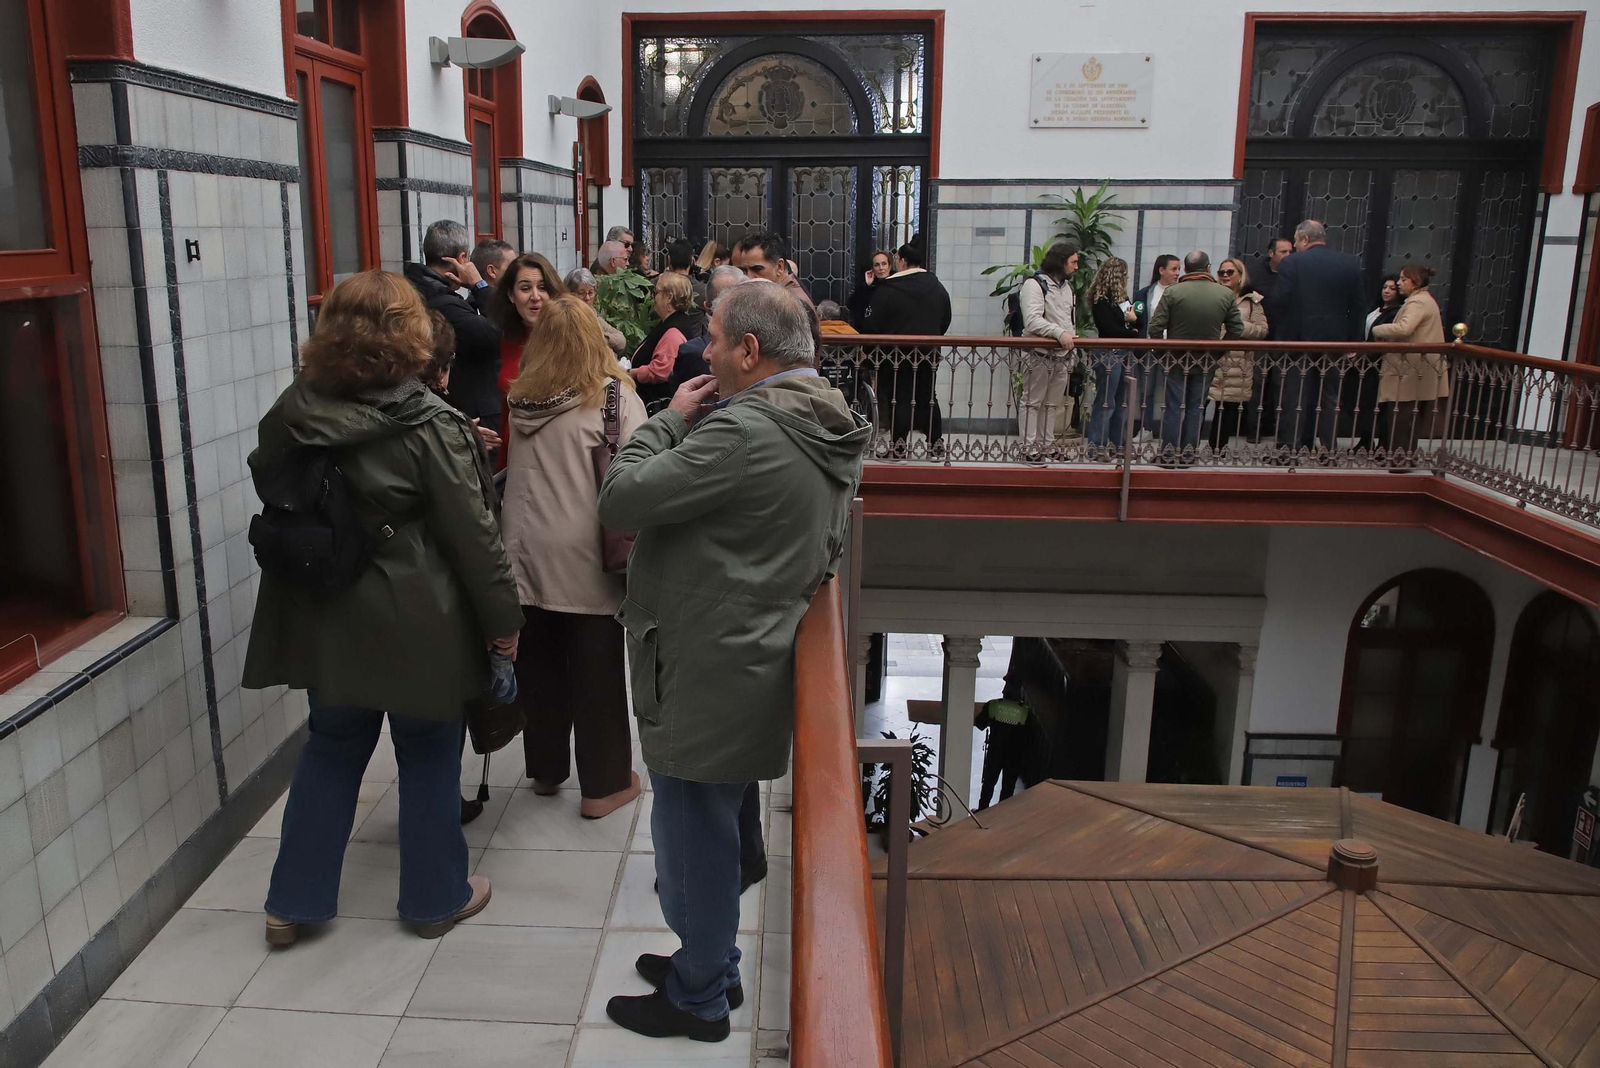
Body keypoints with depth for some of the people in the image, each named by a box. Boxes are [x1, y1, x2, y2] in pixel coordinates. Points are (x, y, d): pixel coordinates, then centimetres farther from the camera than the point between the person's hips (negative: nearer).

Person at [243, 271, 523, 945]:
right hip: (417, 625, -5)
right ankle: (436, 897, 27)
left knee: (332, 747, 20)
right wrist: (502, 617, -7)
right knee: (429, 754, 12)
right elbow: (471, 533, -16)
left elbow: (271, 493, 10)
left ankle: (294, 901, 29)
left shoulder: (292, 414, -2)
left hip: (326, 617, 5)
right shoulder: (428, 426, -18)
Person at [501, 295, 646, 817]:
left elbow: (507, 468, 11)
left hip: (527, 554, 4)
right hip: (586, 558, -4)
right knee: (596, 670, 6)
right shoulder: (614, 395, -11)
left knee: (539, 663, 16)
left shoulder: (519, 399, 3)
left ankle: (545, 768, 31)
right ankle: (604, 783, 16)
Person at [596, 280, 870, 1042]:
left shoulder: (744, 431, -26)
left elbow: (619, 500, -22)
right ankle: (711, 964, 42)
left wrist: (672, 417, -9)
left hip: (705, 673, -10)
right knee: (711, 827, 24)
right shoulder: (823, 427, 5)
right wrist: (691, 423, 3)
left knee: (694, 831, 8)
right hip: (749, 657, 10)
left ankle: (698, 999, 28)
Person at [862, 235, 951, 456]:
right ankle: (936, 444, 18)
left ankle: (899, 446, 4)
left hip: (897, 353, -5)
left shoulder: (887, 289, -13)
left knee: (900, 399, 3)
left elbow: (872, 325, -12)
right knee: (927, 397, 14)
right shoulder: (938, 288, 4)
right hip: (929, 353, 5)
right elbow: (945, 322, 14)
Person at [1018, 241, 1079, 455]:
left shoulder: (1067, 287, 17)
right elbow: (1032, 321, -23)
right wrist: (1059, 333, -31)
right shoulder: (1035, 284, -11)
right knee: (1033, 403, -1)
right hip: (1039, 355, -8)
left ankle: (1047, 445, 19)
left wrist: (1072, 338, 13)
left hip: (1063, 355, 8)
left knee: (1054, 404, 12)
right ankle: (1029, 447, 3)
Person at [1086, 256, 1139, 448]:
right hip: (1108, 355, -9)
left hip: (1122, 354, 9)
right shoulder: (1101, 300, -10)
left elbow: (1138, 324, 14)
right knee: (1105, 403, -6)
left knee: (1121, 402, 12)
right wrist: (1133, 333, -2)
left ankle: (1117, 443, 19)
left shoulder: (1121, 298, 14)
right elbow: (1110, 330, -15)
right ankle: (1096, 445, -2)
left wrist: (1134, 319, -9)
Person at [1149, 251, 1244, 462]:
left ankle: (1170, 455, 8)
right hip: (1206, 361, 2)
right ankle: (1188, 455, 14)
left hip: (1177, 358, -1)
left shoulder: (1172, 292, -11)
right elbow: (1237, 330, -1)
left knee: (1174, 407, 5)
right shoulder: (1226, 294, -4)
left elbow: (1155, 327, -13)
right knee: (1196, 408, 10)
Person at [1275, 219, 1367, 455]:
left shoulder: (1292, 263, -8)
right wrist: (1353, 342, 9)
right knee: (1330, 398, 11)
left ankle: (1290, 449, 5)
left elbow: (1279, 303, -14)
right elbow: (1357, 307, 4)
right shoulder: (1351, 263, 4)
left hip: (1298, 340, -3)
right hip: (1334, 341, 3)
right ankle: (1329, 451, 13)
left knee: (1295, 398, 3)